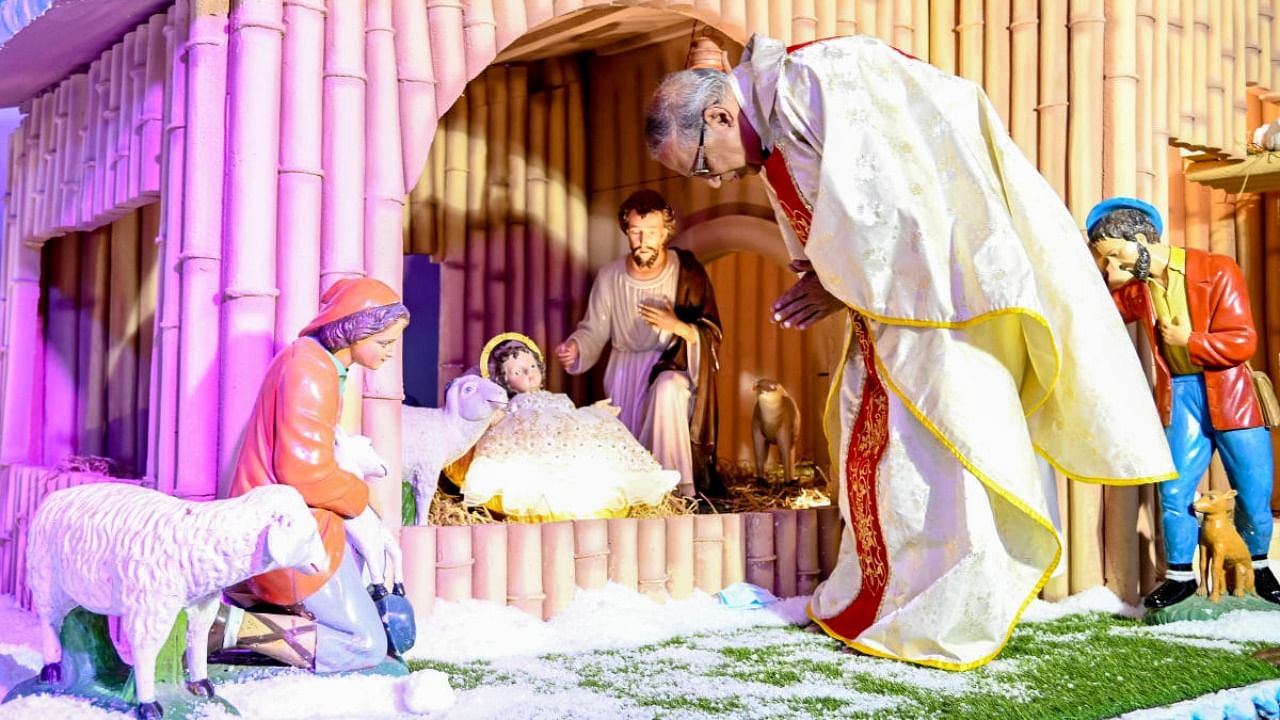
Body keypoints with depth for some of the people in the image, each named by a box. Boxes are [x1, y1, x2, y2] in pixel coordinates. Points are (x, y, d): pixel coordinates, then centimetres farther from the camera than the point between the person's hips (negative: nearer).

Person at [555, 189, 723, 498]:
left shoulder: (687, 271, -9)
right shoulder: (610, 276, -4)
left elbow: (712, 334, -5)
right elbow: (594, 330, -1)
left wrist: (678, 327, -23)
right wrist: (575, 347, -23)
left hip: (672, 364, -2)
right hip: (625, 371, 3)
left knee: (667, 389, -35)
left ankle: (681, 489, -27)